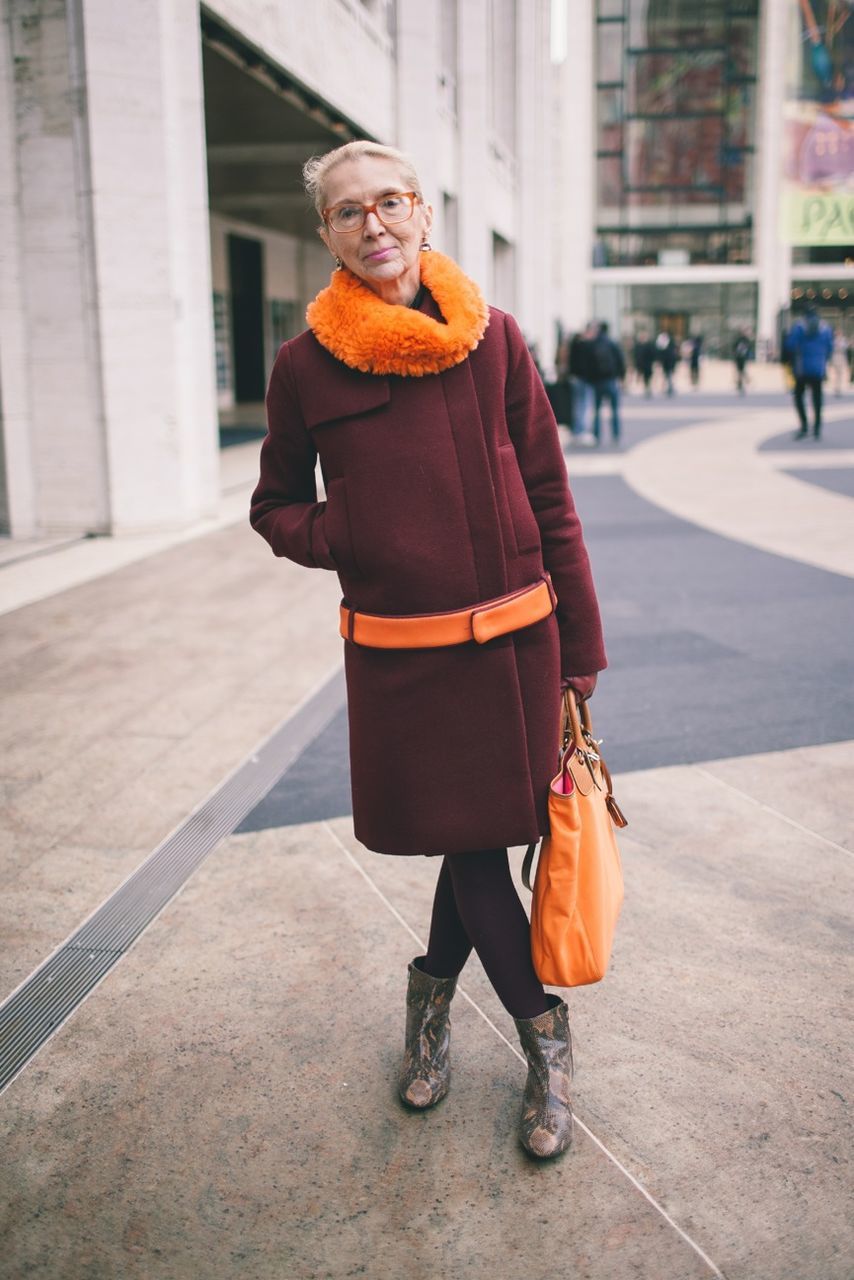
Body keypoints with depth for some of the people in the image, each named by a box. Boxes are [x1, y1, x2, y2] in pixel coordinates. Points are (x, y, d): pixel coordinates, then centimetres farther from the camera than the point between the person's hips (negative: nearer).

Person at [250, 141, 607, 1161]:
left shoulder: (491, 337, 1)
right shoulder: (305, 366, -1)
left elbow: (549, 496, 4)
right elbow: (275, 507, 11)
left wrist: (581, 645, 4)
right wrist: (332, 535, -12)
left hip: (514, 637, 1)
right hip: (396, 653, -1)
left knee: (483, 834, 9)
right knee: (464, 842, 3)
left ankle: (433, 988, 39)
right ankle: (544, 1035, 25)